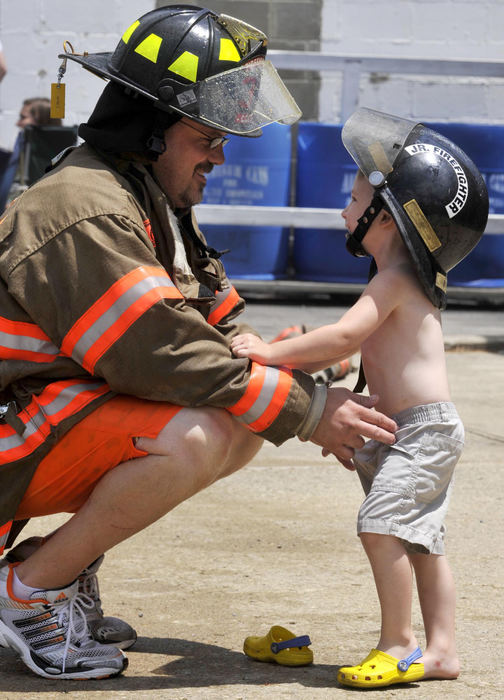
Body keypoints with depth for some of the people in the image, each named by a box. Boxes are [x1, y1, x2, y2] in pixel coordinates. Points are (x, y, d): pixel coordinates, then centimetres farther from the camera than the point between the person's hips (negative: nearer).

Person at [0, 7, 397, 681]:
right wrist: (306, 410, -21)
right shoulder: (85, 210, -22)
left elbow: (223, 330, 10)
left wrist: (322, 398, -5)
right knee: (197, 437, -29)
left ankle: (66, 558, 9)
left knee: (245, 432, 3)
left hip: (68, 410, 10)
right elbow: (168, 355, -27)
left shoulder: (157, 205, 12)